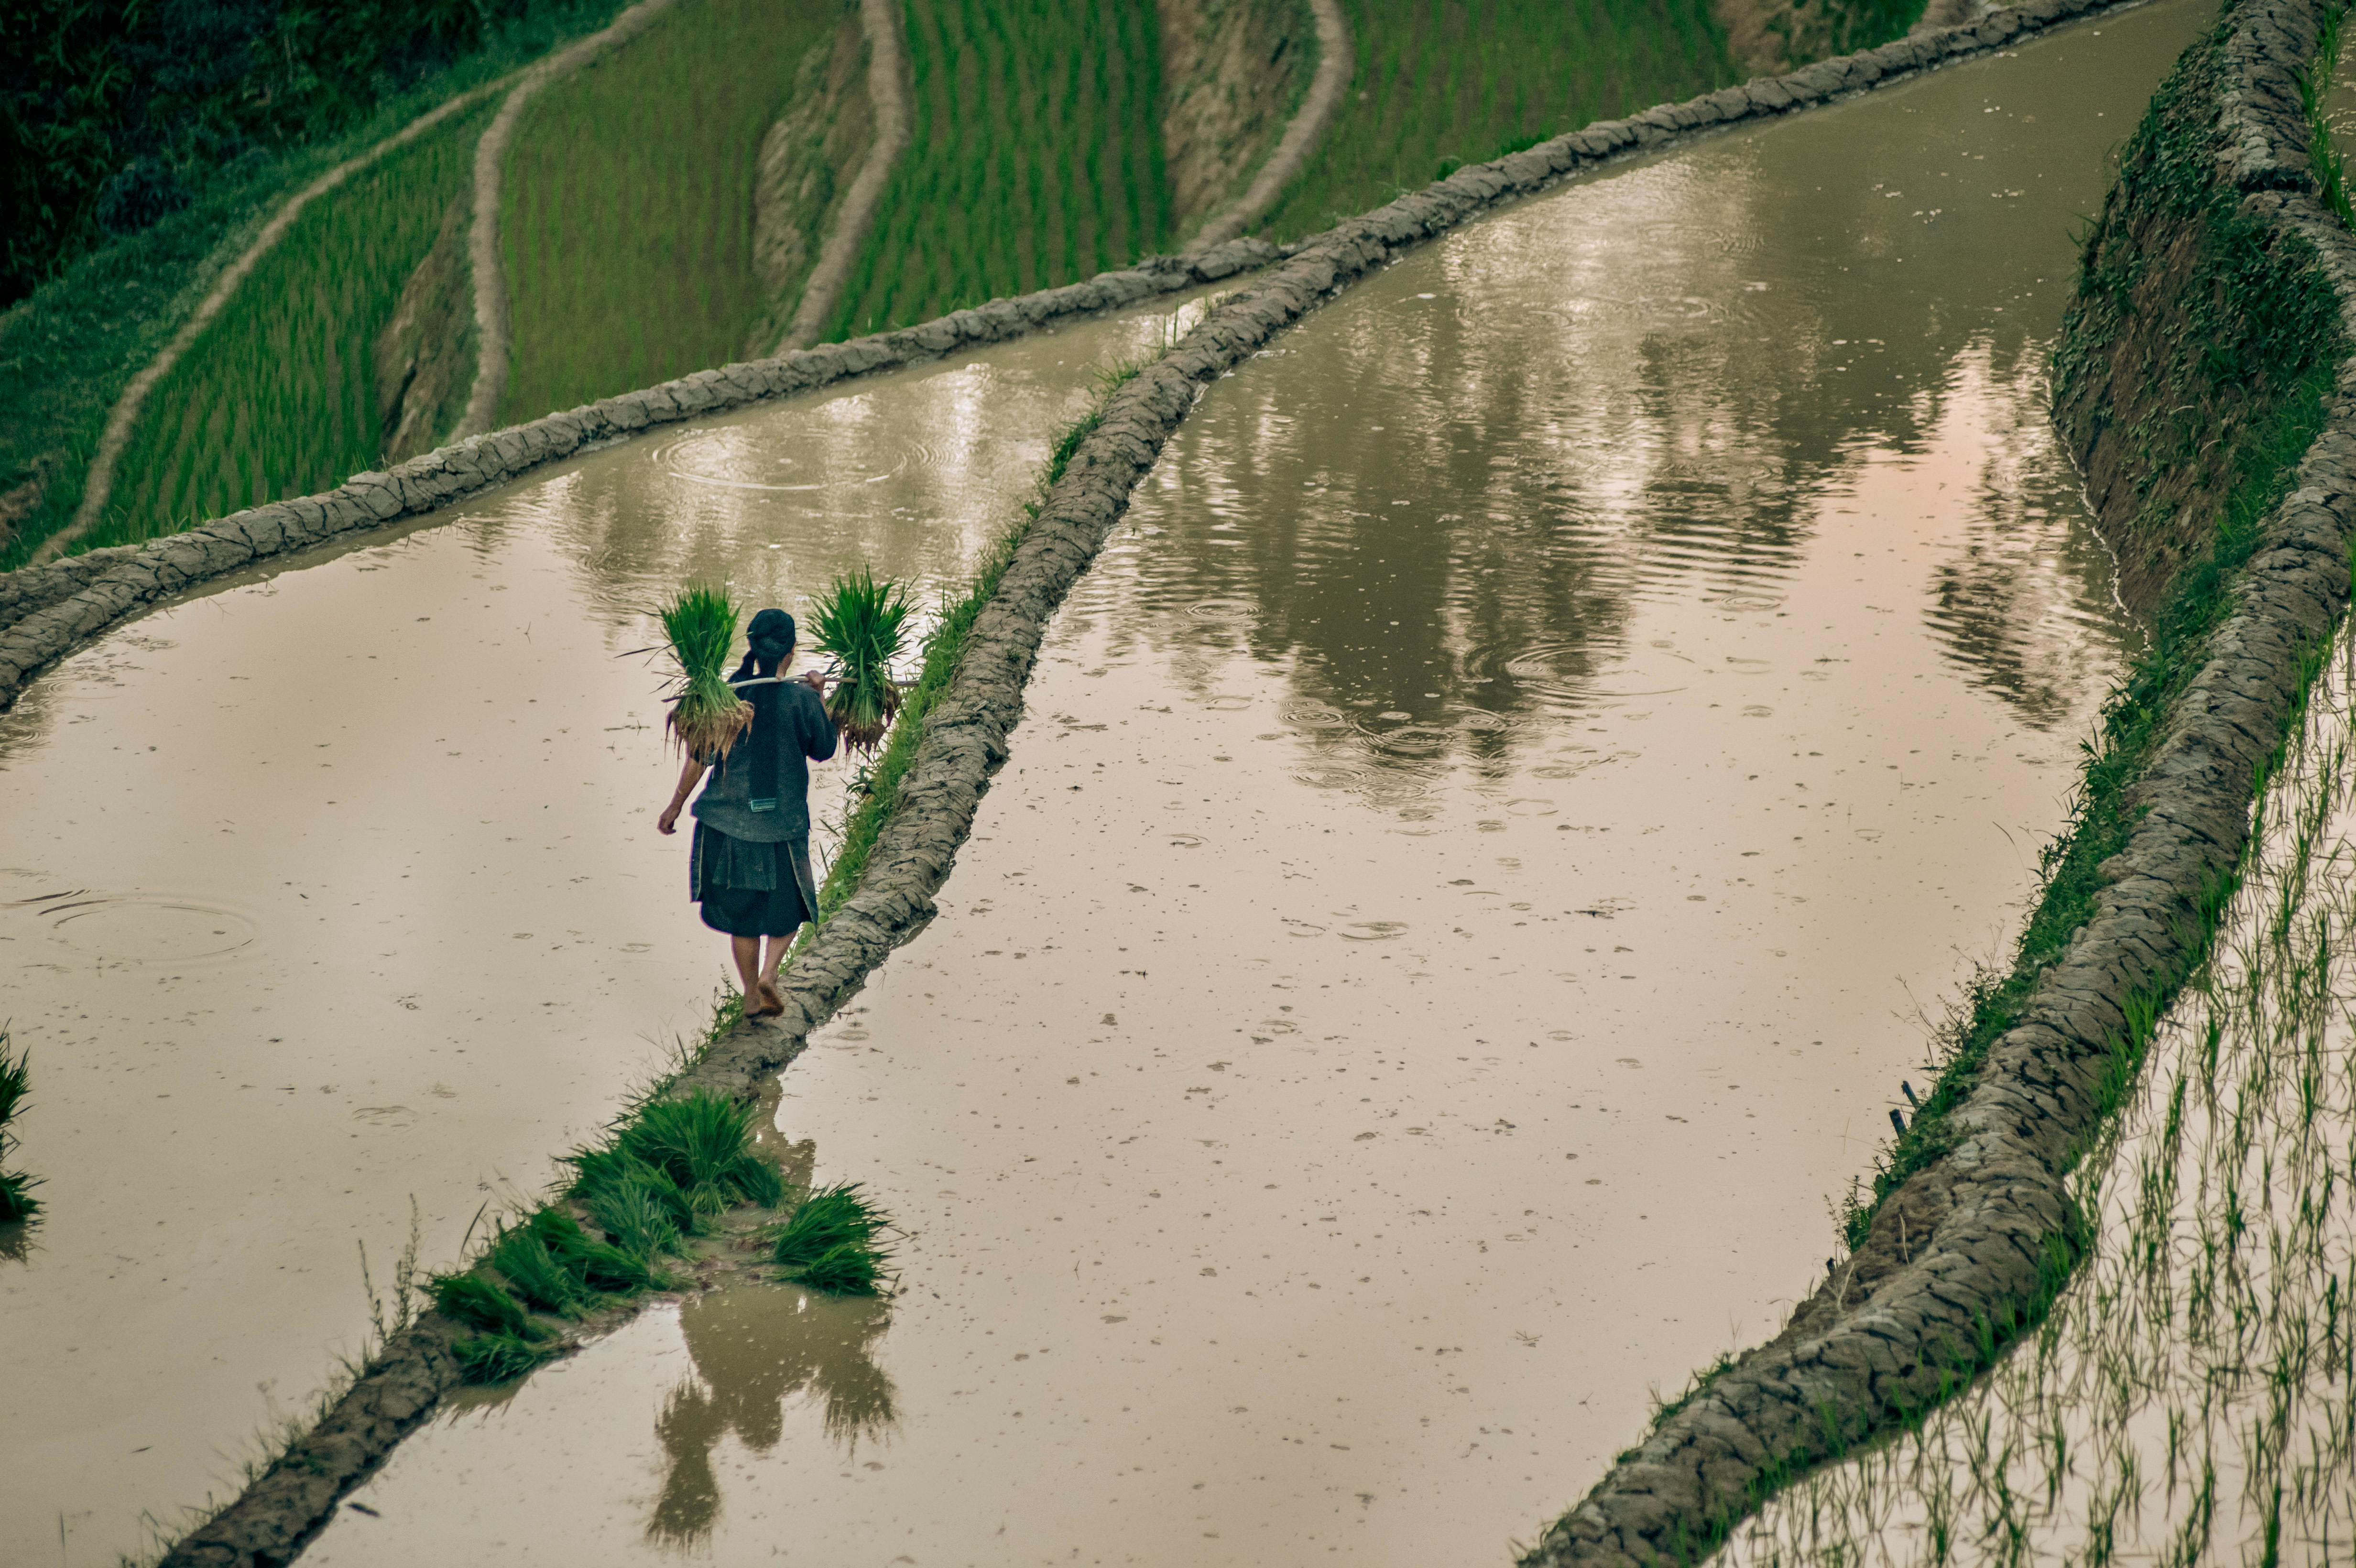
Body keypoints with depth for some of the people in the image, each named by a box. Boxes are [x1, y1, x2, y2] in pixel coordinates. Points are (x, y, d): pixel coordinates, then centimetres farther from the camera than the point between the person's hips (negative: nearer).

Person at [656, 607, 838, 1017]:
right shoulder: (801, 699, -13)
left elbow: (699, 758, -4)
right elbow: (823, 750, 1)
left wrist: (675, 806, 6)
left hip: (728, 820, 2)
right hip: (781, 823, -2)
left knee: (741, 909, 16)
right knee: (788, 905, 17)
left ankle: (752, 996, 21)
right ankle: (768, 975, -5)